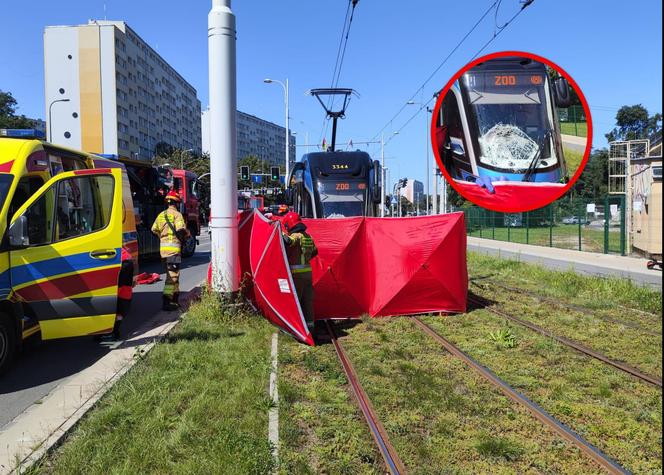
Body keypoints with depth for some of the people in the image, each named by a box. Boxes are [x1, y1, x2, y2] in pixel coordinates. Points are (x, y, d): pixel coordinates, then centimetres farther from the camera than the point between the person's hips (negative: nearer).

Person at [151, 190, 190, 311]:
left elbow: (154, 229, 13)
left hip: (163, 248, 8)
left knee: (172, 273, 18)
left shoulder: (161, 215, 15)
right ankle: (167, 301, -13)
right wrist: (187, 234, -1)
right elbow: (181, 229, -21)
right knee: (172, 275, -7)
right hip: (173, 248, -8)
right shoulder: (177, 214, -8)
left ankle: (175, 299, 27)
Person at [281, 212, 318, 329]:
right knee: (307, 299, 12)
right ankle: (309, 322, 17)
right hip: (308, 271, 8)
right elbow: (314, 252, 25)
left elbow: (287, 241, -33)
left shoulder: (296, 236, -12)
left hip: (296, 272, -8)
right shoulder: (307, 236, 14)